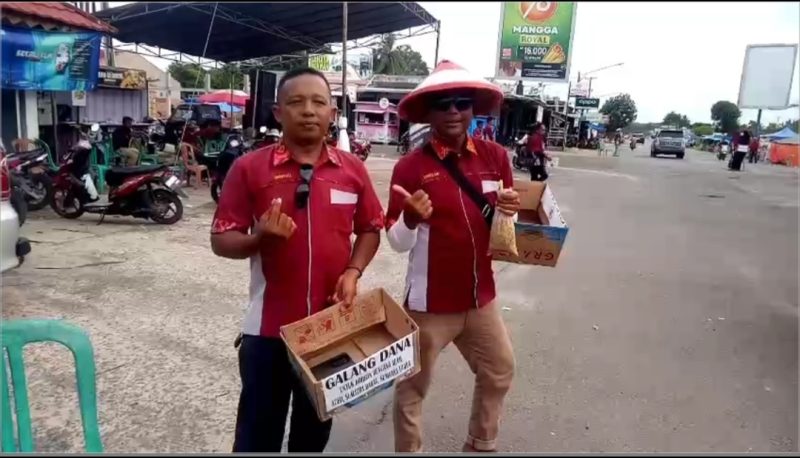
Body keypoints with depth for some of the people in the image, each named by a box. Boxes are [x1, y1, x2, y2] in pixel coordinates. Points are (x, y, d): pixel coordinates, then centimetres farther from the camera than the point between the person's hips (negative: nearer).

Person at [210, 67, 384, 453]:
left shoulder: (352, 169, 1)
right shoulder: (249, 167, -7)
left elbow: (371, 229, 10)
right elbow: (220, 240, -5)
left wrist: (353, 271, -7)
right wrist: (258, 238, -25)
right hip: (269, 326, -2)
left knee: (315, 427, 22)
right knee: (259, 430, 12)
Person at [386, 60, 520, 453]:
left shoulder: (495, 156, 0)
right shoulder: (410, 166, -13)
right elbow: (397, 243, -11)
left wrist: (509, 209, -12)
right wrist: (412, 218, -32)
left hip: (480, 297, 6)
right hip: (430, 303, -5)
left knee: (499, 373, 24)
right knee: (412, 388, 10)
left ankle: (481, 445, 48)